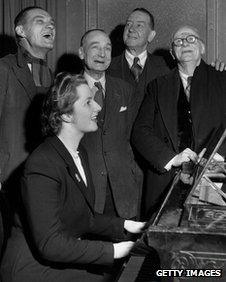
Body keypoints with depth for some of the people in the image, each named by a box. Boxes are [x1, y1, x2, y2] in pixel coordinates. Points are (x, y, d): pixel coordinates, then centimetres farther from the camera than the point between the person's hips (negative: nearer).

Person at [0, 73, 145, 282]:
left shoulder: (79, 153, 8)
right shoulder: (42, 166, -24)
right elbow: (50, 244, -27)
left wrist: (123, 225, 2)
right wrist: (112, 251, -23)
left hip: (69, 259, 9)